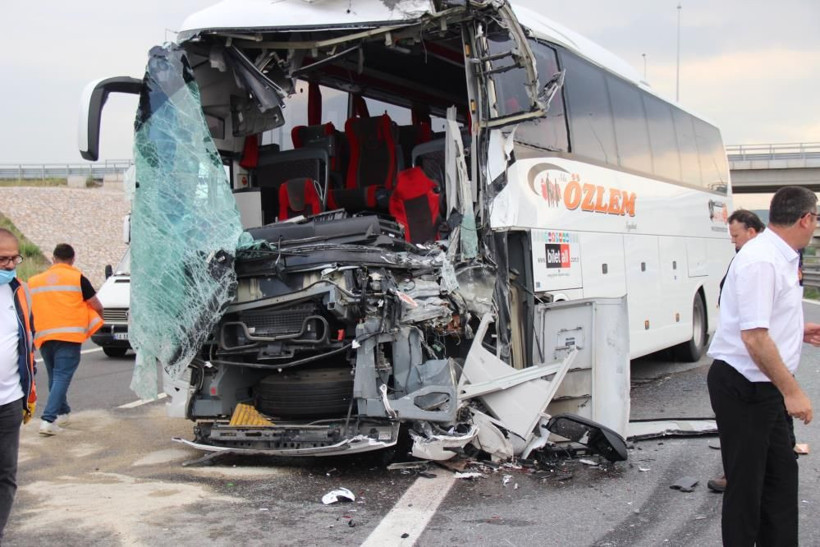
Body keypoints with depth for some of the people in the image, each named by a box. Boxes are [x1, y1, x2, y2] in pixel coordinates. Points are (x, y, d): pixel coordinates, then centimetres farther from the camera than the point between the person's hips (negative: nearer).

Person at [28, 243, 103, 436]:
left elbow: (29, 309, 17)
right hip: (69, 335, -5)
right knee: (62, 377, -6)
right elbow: (97, 306, 3)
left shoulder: (35, 280, 13)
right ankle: (49, 420, -16)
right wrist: (99, 319, 24)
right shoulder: (77, 278, 0)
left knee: (54, 376, 20)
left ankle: (62, 413, 30)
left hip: (44, 336, 5)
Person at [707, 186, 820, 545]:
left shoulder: (781, 258, 11)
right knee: (746, 485, 2)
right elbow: (754, 335, -27)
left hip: (764, 386, 10)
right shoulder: (762, 261, -22)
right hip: (744, 386, -10)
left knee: (781, 475, 18)